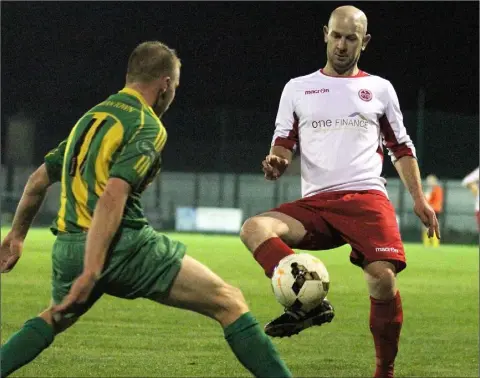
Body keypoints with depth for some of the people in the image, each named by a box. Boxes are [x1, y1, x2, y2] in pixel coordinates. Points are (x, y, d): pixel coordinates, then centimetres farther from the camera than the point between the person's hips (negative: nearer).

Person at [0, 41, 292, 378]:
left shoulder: (91, 118, 20)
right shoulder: (147, 127, -5)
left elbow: (39, 180, 27)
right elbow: (112, 196, -19)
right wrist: (90, 274, -25)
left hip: (67, 246, 8)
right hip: (121, 245, -8)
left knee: (54, 319, 36)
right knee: (229, 302, -3)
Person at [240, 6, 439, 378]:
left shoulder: (380, 89, 14)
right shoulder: (297, 88, 14)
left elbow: (401, 149, 21)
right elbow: (283, 147, 12)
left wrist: (420, 200, 13)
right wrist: (276, 163, -12)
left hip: (366, 197, -2)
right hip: (315, 203, 2)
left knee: (382, 277, -24)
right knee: (253, 229, -25)